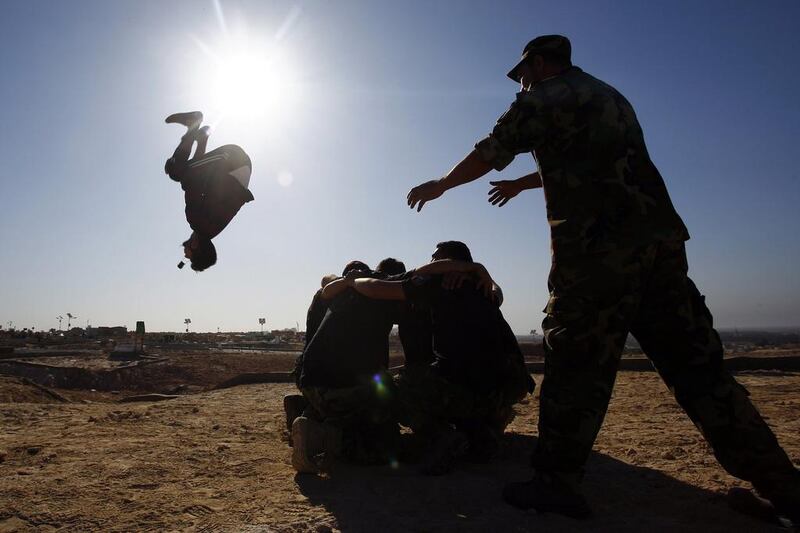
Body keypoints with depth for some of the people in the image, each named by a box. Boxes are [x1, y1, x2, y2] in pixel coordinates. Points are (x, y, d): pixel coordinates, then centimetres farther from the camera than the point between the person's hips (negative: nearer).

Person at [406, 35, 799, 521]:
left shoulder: (543, 99, 4)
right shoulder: (611, 97, 28)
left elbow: (487, 156, 8)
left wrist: (440, 185, 26)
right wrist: (522, 184, 53)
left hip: (598, 253, -7)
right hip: (661, 243, 8)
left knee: (577, 369, 0)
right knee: (698, 367, 8)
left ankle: (557, 484, 8)